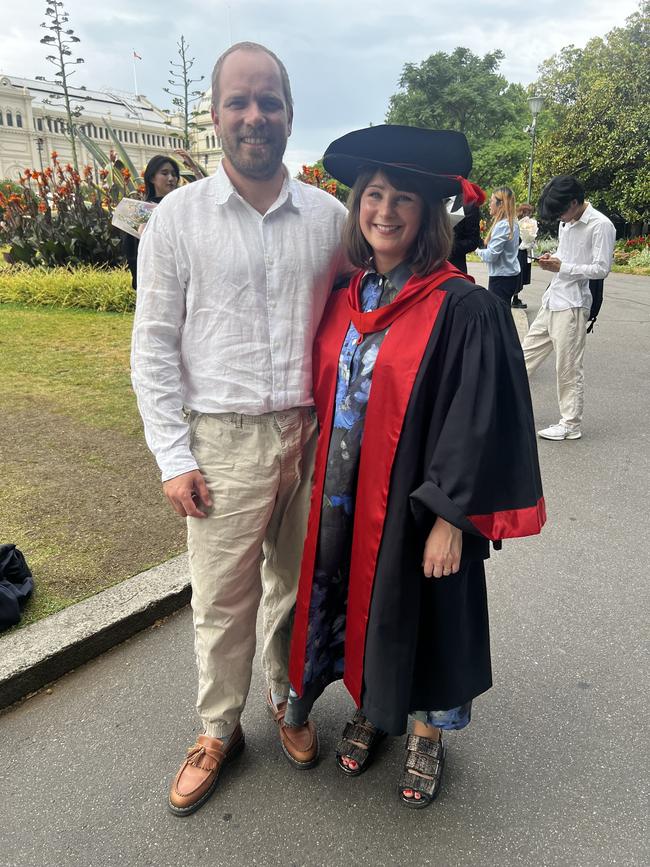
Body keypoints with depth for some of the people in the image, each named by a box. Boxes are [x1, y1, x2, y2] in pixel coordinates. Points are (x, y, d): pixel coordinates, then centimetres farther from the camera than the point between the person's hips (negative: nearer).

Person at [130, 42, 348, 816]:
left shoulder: (329, 216, 5)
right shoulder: (177, 217, 0)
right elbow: (153, 345, -1)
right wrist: (172, 456, -6)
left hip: (313, 434, 2)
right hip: (223, 440, -2)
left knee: (299, 582, 16)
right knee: (221, 598, 8)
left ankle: (289, 701, 41)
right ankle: (217, 731, 33)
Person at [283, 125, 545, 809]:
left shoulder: (461, 308, -15)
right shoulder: (346, 298, 3)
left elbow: (476, 422, -16)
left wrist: (450, 520, -17)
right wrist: (320, 480, 10)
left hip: (413, 505, -5)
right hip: (342, 497, 6)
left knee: (418, 613, 13)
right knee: (355, 604, 19)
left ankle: (427, 732, 40)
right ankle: (369, 709, 46)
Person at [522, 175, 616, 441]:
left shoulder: (601, 225, -11)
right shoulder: (566, 222, 12)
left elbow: (602, 269, -14)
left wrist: (561, 267, -17)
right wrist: (551, 259, 3)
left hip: (572, 306, -8)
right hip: (552, 300, 8)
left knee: (569, 368, -1)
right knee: (526, 353, 12)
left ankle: (571, 425, 10)